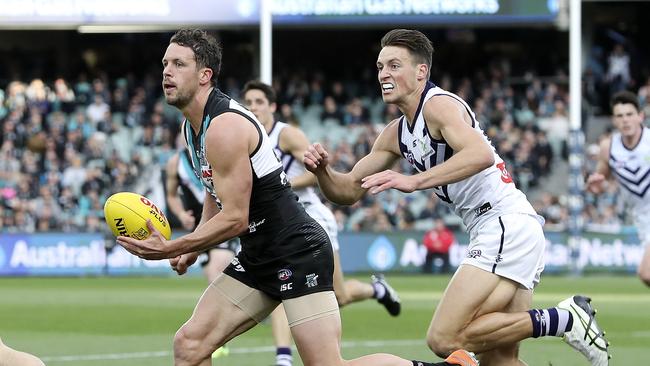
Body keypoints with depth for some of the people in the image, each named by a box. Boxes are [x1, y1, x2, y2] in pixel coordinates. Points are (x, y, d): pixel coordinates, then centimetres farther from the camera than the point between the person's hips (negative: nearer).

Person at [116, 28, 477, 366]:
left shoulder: (224, 128, -19)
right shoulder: (194, 126, 11)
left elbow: (235, 219, -21)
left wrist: (171, 249, -19)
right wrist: (192, 248, 10)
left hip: (297, 253, -10)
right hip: (258, 257, 10)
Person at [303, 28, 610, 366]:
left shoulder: (439, 105, -8)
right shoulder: (396, 134, 19)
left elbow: (481, 155, -27)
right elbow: (347, 191, 20)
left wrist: (414, 181, -33)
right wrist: (322, 170, -1)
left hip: (507, 224, -10)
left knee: (444, 339, -17)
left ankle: (564, 319, -14)